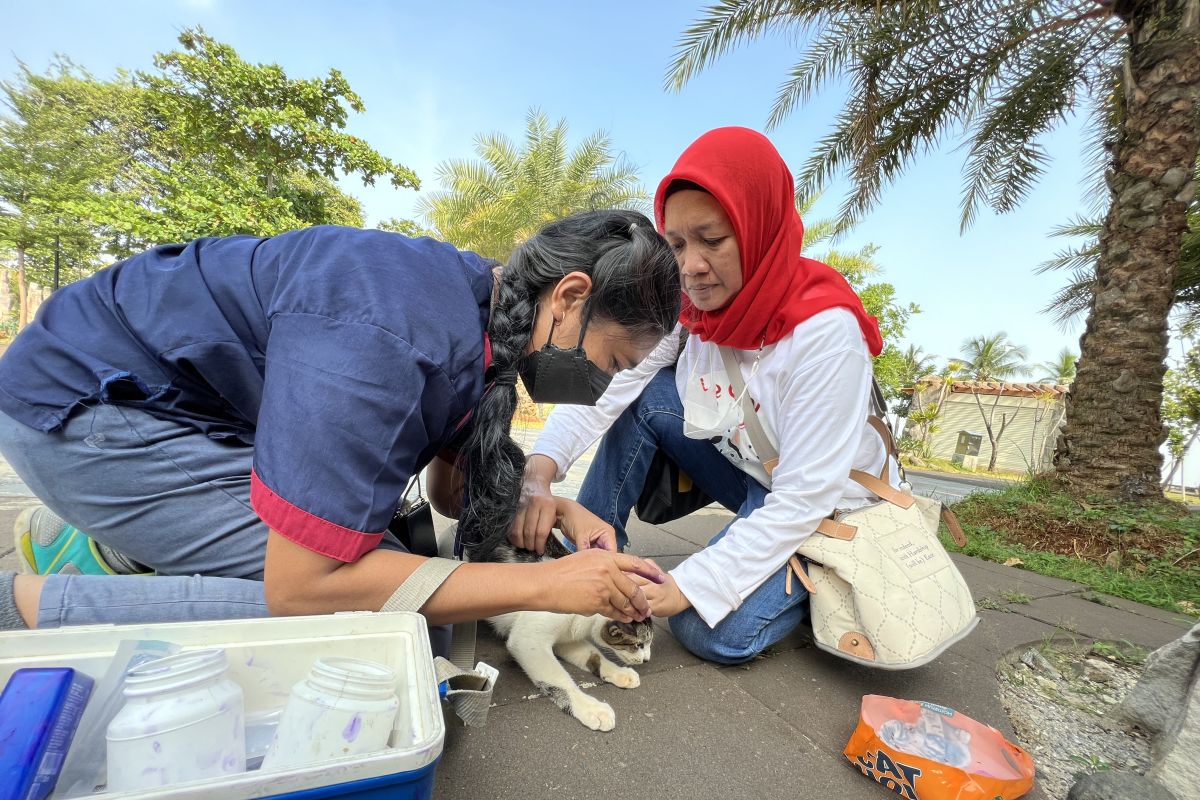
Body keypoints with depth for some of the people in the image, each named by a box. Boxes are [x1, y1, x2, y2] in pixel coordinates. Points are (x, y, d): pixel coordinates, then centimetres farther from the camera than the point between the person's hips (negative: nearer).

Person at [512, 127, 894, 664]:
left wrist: (690, 584, -31)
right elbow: (607, 382, -21)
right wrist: (541, 471, -36)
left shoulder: (824, 329, -30)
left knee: (713, 631, -23)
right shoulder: (690, 301, -14)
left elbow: (805, 498, -29)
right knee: (648, 393, -16)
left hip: (823, 507, -4)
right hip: (744, 469, 5)